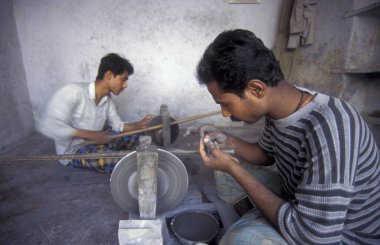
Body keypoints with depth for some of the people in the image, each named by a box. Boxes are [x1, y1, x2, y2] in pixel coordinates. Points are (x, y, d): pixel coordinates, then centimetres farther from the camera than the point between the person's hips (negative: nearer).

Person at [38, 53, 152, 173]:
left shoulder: (107, 99, 0)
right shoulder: (74, 91, -23)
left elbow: (118, 126, 3)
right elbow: (47, 125, -28)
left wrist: (138, 125, -16)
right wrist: (89, 134, -36)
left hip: (95, 141, 7)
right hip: (72, 150, -7)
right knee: (117, 161, -29)